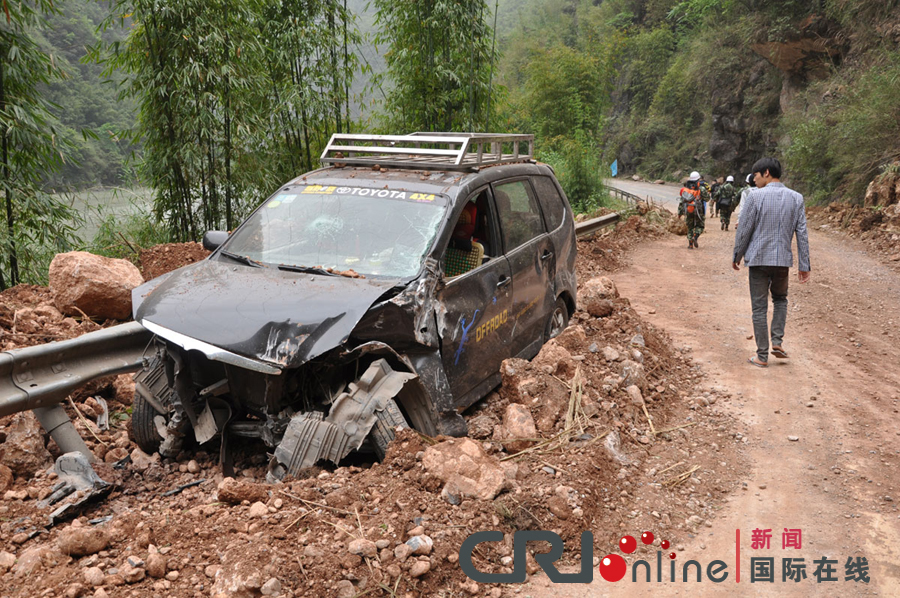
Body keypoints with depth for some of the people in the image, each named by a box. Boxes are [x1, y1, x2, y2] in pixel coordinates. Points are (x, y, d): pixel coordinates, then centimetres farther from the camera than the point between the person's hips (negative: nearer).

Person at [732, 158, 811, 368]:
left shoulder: (755, 196, -10)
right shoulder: (796, 198, 2)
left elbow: (744, 230, -8)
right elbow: (802, 234, 2)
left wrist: (737, 256, 6)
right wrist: (804, 265, 6)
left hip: (758, 258, -3)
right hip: (783, 260, 3)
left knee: (759, 307, 4)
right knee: (780, 299, 26)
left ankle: (762, 356, 8)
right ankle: (777, 340, 11)